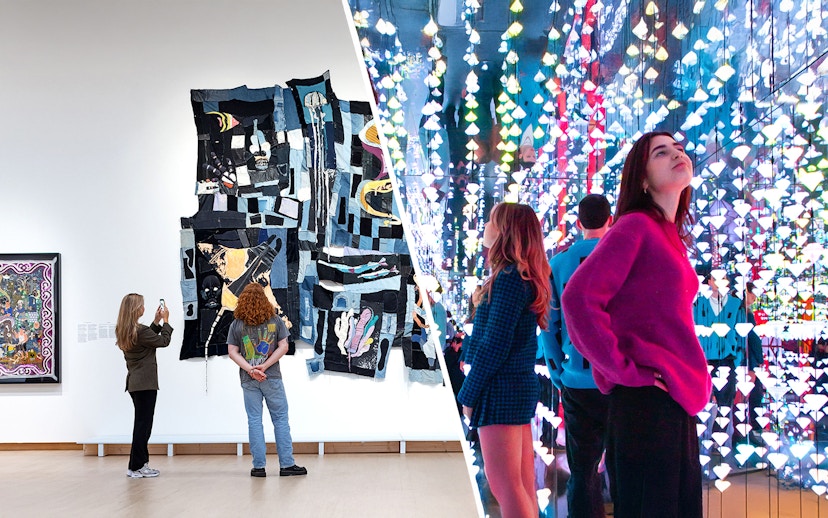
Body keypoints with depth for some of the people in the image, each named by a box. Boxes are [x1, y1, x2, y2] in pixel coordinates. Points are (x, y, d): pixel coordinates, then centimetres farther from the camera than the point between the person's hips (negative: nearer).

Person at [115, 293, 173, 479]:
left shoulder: (124, 331, 8)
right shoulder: (139, 331, -20)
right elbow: (163, 341, -9)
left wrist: (156, 322, 18)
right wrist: (165, 321, 2)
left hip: (134, 382, 9)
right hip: (145, 383, -9)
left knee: (142, 423, 16)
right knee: (143, 424, -2)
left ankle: (141, 463, 22)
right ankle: (136, 467, 2)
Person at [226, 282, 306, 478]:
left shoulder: (237, 324, 0)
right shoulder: (275, 320, -1)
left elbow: (232, 351, -4)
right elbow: (283, 346, -6)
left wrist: (250, 369, -11)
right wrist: (264, 366, -10)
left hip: (248, 380, 1)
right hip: (272, 378, -1)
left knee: (254, 420, 6)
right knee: (280, 419, 6)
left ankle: (259, 466, 8)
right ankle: (286, 464, 7)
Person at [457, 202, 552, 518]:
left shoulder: (508, 277, -15)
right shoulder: (528, 277, 13)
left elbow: (495, 344, -18)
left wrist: (469, 394, -10)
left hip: (501, 389, -9)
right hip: (521, 386, 9)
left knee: (504, 484, -6)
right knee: (523, 486, 12)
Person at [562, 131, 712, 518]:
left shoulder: (671, 237, 18)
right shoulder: (635, 226, -8)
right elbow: (579, 298, -20)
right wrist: (624, 370, -16)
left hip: (679, 401, 9)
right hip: (645, 399, -9)